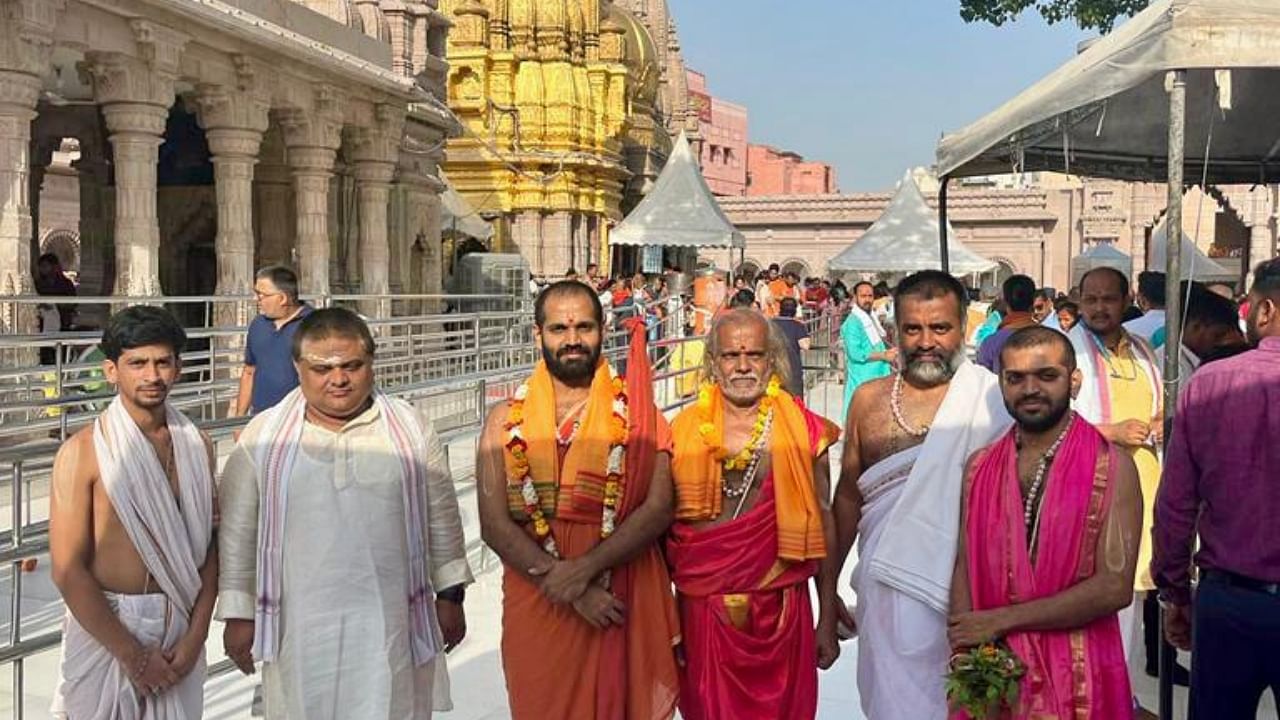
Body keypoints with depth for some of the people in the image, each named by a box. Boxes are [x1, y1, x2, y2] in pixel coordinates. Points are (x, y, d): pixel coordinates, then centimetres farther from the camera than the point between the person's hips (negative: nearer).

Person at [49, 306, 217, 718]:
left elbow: (210, 547, 4)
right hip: (104, 628, -4)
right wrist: (132, 653, -12)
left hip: (181, 625, 4)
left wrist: (195, 635, -6)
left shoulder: (196, 445, 3)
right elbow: (68, 571, -12)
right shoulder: (82, 452, -10)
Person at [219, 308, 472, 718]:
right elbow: (238, 530, 4)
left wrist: (450, 595, 10)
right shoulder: (263, 436, -1)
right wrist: (237, 614, 5)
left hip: (390, 626, 0)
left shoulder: (410, 427, 2)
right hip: (300, 628, 0)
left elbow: (441, 515, 8)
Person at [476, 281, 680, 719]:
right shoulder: (506, 421, 2)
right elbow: (495, 525, -6)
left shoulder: (635, 412, 0)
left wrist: (584, 569, -19)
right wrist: (571, 589, -15)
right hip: (535, 607, 1)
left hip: (625, 606, 0)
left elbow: (658, 510, -9)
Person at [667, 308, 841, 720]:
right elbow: (663, 523, 7)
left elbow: (822, 522, 3)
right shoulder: (686, 430, 1)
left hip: (780, 608, -1)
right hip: (702, 605, 1)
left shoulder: (803, 430, -1)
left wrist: (828, 619, 3)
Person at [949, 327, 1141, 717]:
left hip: (1077, 673, -3)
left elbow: (1115, 586, -15)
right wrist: (967, 653, -13)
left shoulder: (1112, 468, -8)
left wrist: (1000, 620, -13)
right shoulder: (980, 467, 5)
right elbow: (964, 568, 4)